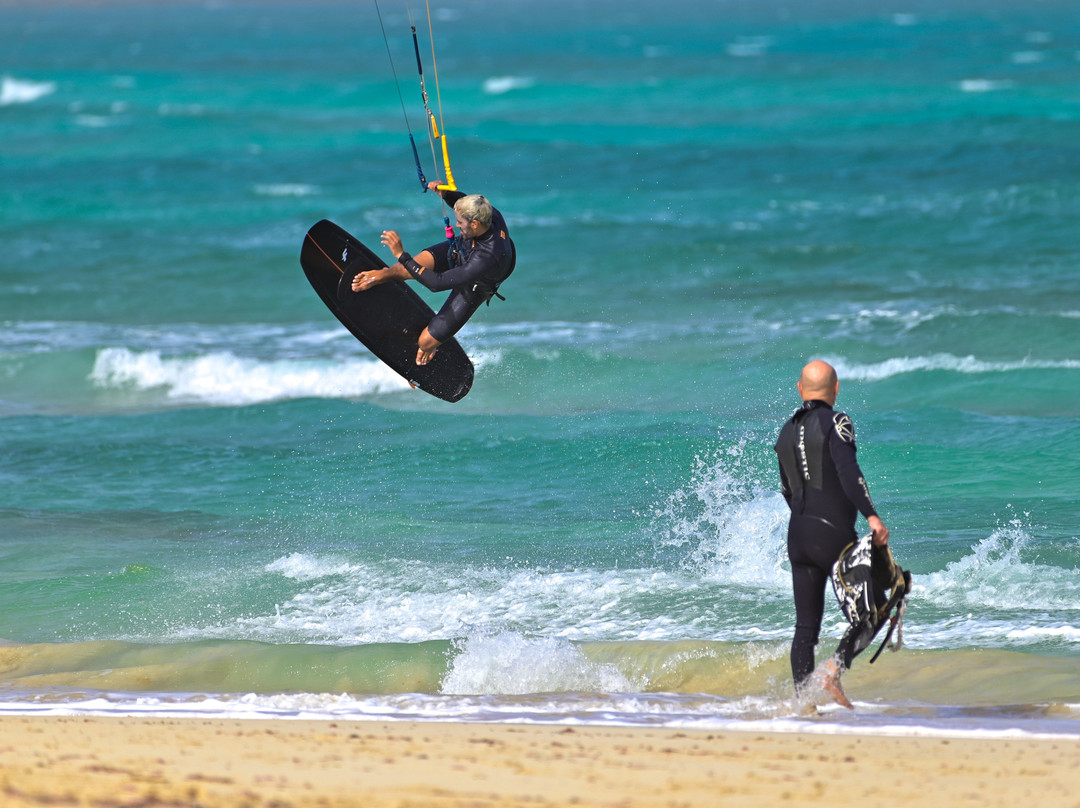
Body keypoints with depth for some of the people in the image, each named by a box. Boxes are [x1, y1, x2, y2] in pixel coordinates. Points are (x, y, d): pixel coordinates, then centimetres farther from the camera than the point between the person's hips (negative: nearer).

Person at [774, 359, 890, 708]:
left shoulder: (786, 432, 15)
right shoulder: (835, 422, -8)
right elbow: (847, 470, -23)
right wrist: (871, 516, -28)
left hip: (798, 534, 7)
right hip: (834, 532, -7)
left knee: (806, 625, 8)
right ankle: (834, 670, -16)